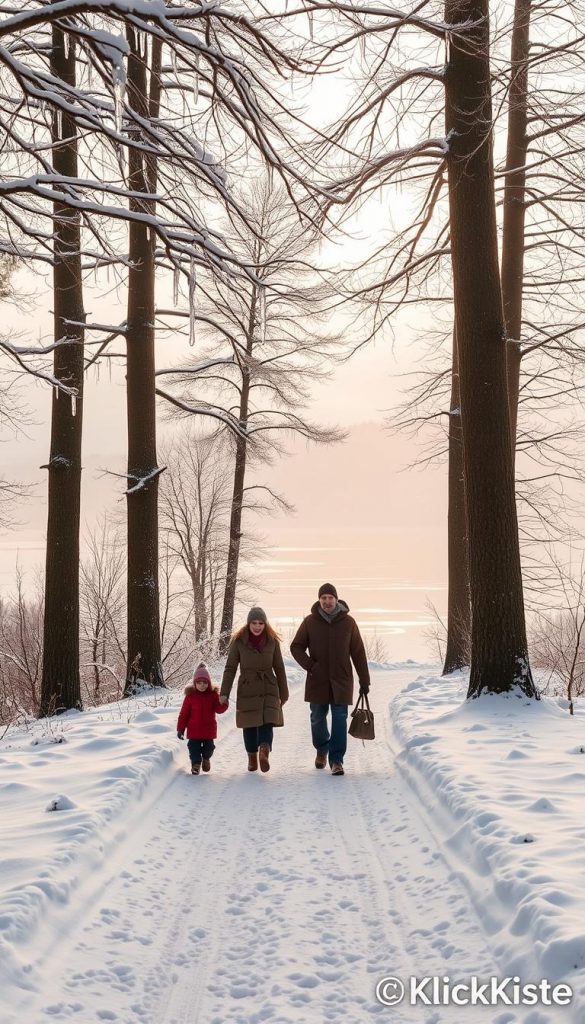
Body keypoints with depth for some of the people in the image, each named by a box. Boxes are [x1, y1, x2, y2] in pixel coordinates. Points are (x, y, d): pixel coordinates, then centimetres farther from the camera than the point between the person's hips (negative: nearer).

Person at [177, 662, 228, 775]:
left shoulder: (213, 694, -1)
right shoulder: (190, 696, -5)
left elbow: (219, 710, -4)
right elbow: (184, 714, -2)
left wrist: (223, 703, -27)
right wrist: (180, 728, -3)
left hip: (209, 729, 2)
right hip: (194, 729, -2)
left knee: (208, 747, 11)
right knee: (194, 747, -3)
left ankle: (206, 758, 39)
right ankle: (196, 763, 13)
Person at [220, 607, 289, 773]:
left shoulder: (272, 641, 1)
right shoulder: (238, 641, -2)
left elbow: (279, 668, 7)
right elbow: (230, 668, 0)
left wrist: (284, 694, 8)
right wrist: (224, 693, -5)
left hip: (269, 689, 0)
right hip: (247, 689, 0)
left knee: (268, 722, -9)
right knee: (250, 725, -2)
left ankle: (264, 752, -15)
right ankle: (252, 758, -2)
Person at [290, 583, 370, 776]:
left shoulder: (348, 622, -1)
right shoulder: (310, 622, 0)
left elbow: (358, 653, 3)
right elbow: (296, 647, 6)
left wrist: (364, 681, 2)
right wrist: (309, 665, -11)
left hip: (341, 681, -1)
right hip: (317, 681, 1)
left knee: (340, 719, -7)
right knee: (317, 718, 11)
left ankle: (337, 760, -4)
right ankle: (322, 749, 37)